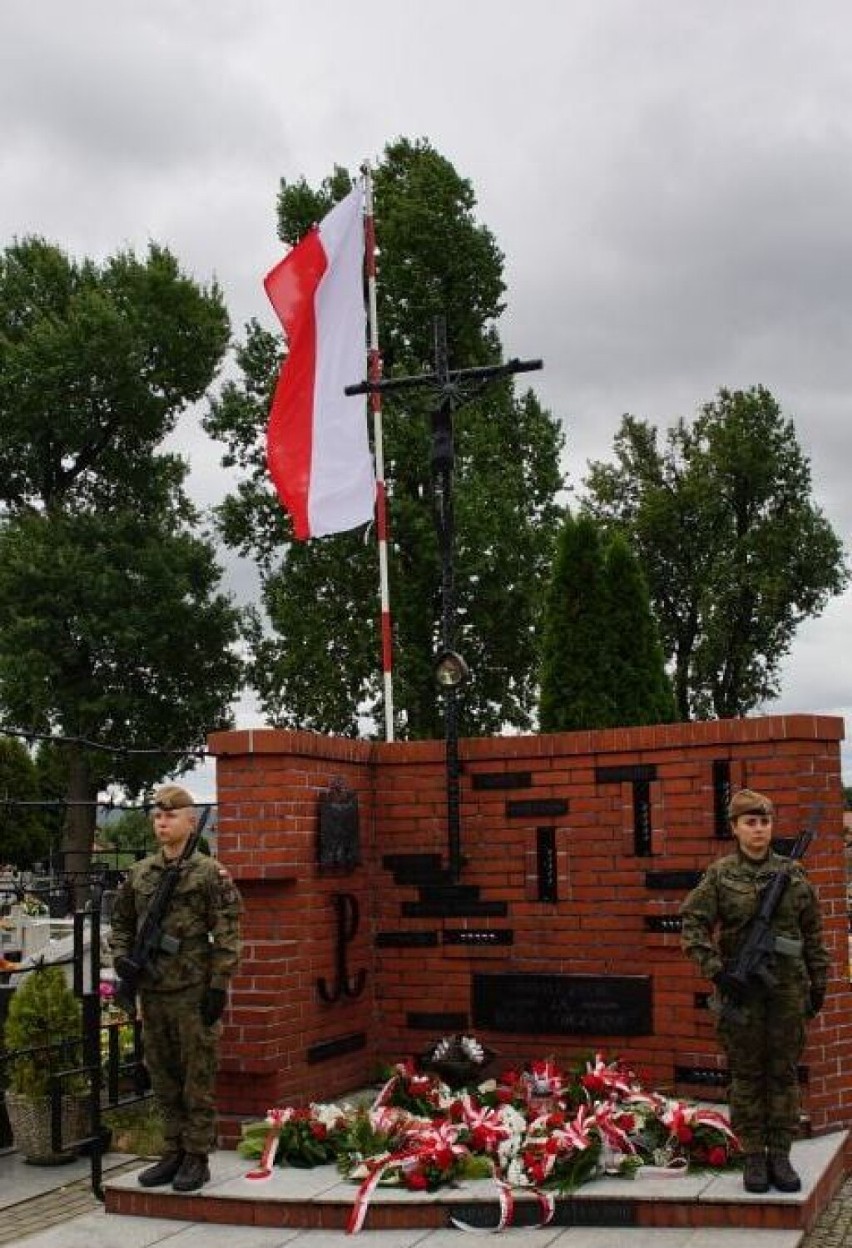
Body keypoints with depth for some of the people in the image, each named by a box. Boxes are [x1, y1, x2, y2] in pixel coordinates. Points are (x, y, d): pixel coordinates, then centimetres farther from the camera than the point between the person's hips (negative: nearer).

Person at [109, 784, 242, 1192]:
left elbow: (226, 935, -8)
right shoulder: (139, 873, 10)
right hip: (151, 991, 6)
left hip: (193, 994, -5)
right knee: (163, 1078, 13)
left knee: (197, 1079, 1)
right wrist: (121, 956, 1)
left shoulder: (210, 873, -5)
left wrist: (218, 986, -13)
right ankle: (173, 1153, 24)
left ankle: (197, 1158, 10)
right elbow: (120, 922, 20)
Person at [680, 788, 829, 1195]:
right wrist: (716, 971, -13)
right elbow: (691, 925, -5)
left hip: (788, 987, 2)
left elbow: (813, 933, 10)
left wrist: (818, 983, 9)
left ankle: (780, 1155, 14)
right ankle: (753, 1157, 13)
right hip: (740, 989, -2)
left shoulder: (793, 873, 5)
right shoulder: (719, 875, -2)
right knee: (746, 1074, 5)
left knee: (784, 1072, 5)